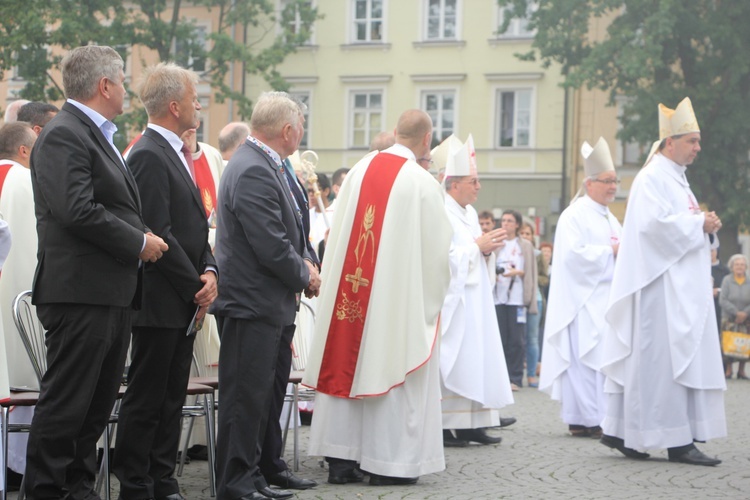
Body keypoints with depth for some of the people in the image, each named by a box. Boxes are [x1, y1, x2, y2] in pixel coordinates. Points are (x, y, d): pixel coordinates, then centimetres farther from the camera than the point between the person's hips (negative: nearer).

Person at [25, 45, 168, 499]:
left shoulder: (98, 136, 20)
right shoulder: (64, 136, -13)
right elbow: (78, 210, -23)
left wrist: (142, 236, 9)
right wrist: (139, 242, -14)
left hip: (113, 293, 10)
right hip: (81, 294, -10)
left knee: (98, 404, 14)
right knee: (66, 404, -5)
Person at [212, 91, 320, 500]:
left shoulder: (263, 166, 14)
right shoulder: (253, 173, -21)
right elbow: (272, 250, -23)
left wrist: (302, 262, 5)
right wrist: (305, 276, -7)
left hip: (264, 304, 11)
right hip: (252, 303, -11)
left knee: (257, 396, 16)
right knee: (245, 397, -5)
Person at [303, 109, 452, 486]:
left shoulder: (360, 170, 3)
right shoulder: (422, 183, -10)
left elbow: (338, 233, 8)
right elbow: (437, 247, -5)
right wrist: (432, 295, 11)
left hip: (351, 289, 4)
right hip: (400, 295, -4)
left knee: (347, 366, 9)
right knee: (390, 367, 3)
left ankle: (340, 458, 13)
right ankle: (389, 462, 7)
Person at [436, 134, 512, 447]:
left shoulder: (469, 213, 17)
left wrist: (487, 247, 5)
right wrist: (478, 246, -15)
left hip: (473, 300, 10)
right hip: (451, 300, -10)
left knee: (475, 360, 7)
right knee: (451, 361, -9)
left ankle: (469, 423, 9)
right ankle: (442, 426, -6)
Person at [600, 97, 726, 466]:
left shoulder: (677, 179, 21)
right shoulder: (653, 178, -10)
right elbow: (656, 222, -22)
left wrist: (706, 225, 5)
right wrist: (700, 223, -13)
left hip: (682, 288, 10)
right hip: (662, 285, -10)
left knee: (647, 359, 10)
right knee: (666, 358, -9)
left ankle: (620, 431, 14)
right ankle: (678, 441, -8)